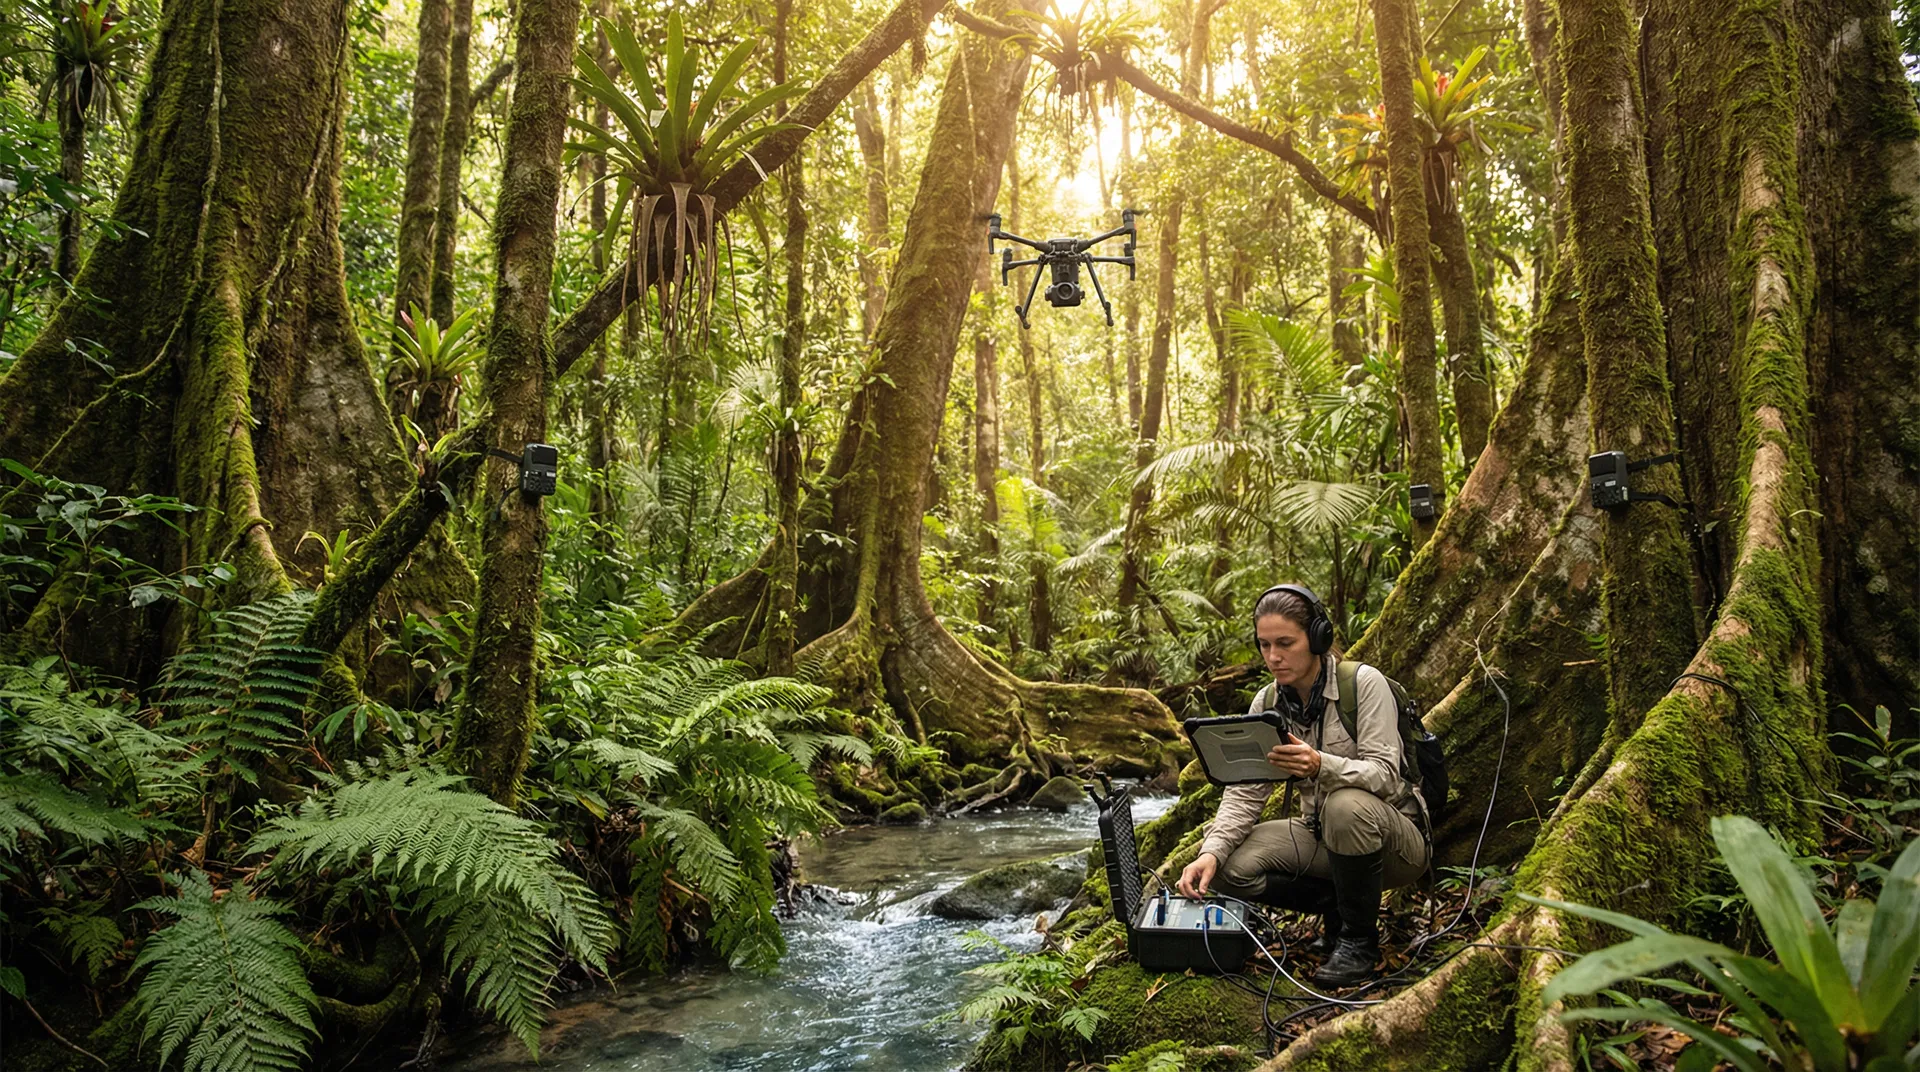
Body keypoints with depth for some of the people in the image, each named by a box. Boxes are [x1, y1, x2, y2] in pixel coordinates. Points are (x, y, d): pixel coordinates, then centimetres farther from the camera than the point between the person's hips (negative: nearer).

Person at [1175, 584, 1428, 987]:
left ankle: (1359, 938, -15)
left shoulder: (1364, 683, -17)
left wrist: (1320, 765, -45)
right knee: (1231, 865, -18)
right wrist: (1211, 851, -23)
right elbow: (1244, 791, -6)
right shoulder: (1267, 704, -2)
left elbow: (1384, 774, -25)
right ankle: (1338, 907, 4)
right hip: (1323, 835, 5)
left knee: (1346, 805, -39)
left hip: (1395, 836, -5)